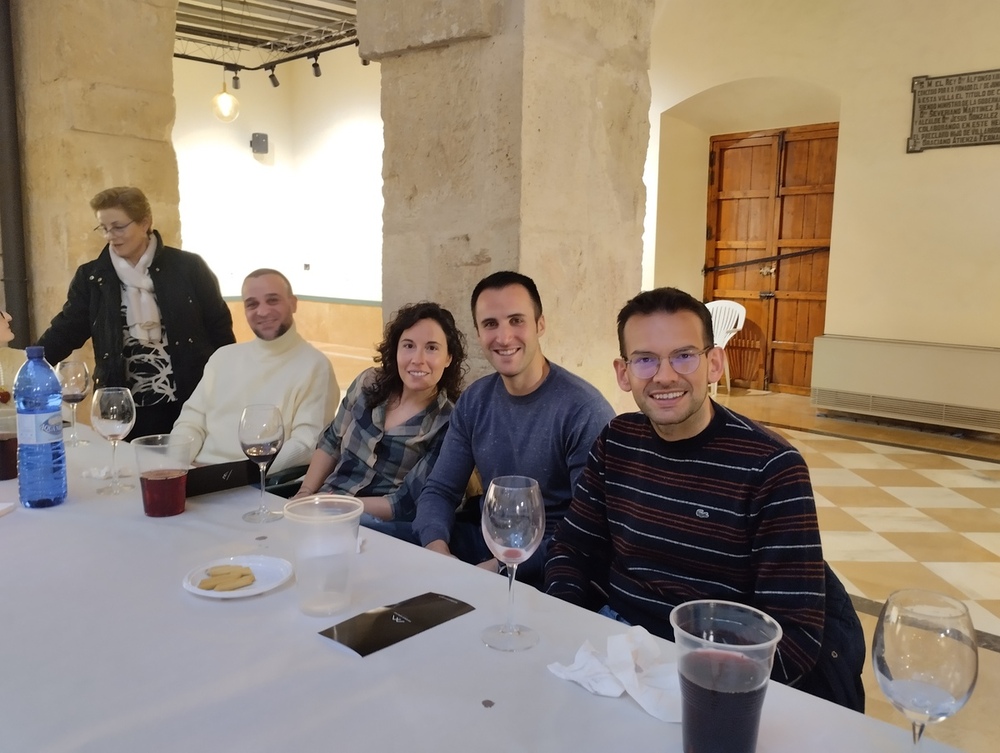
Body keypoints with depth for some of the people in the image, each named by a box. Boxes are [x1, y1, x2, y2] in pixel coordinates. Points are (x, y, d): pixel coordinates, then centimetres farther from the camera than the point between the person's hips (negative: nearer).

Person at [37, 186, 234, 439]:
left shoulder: (188, 267, -1)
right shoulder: (91, 277, 6)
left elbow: (219, 328, 2)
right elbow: (64, 331, 6)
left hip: (191, 404, -2)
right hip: (127, 411, 2)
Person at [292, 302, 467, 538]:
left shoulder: (447, 424, -14)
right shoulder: (369, 383, 1)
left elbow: (406, 505, -15)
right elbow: (331, 442, 14)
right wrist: (304, 495, 0)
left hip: (376, 527, -5)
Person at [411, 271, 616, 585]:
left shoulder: (584, 411, -19)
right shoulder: (474, 402, 2)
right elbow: (440, 490, 4)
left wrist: (505, 566, -26)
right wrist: (437, 547, -17)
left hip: (548, 561, -6)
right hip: (485, 541, 6)